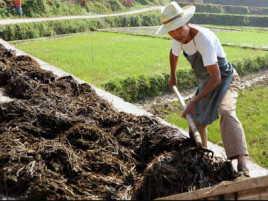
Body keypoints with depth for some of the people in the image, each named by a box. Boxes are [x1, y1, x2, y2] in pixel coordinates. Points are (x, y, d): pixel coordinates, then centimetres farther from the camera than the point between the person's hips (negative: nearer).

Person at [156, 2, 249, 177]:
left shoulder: (204, 39, -35)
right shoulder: (180, 38, -10)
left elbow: (216, 78, -35)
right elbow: (174, 53, 17)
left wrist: (194, 102, -32)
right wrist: (173, 76, 30)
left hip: (225, 80, -8)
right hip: (206, 83, 8)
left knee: (225, 112, -36)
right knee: (196, 119, 19)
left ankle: (242, 164, -46)